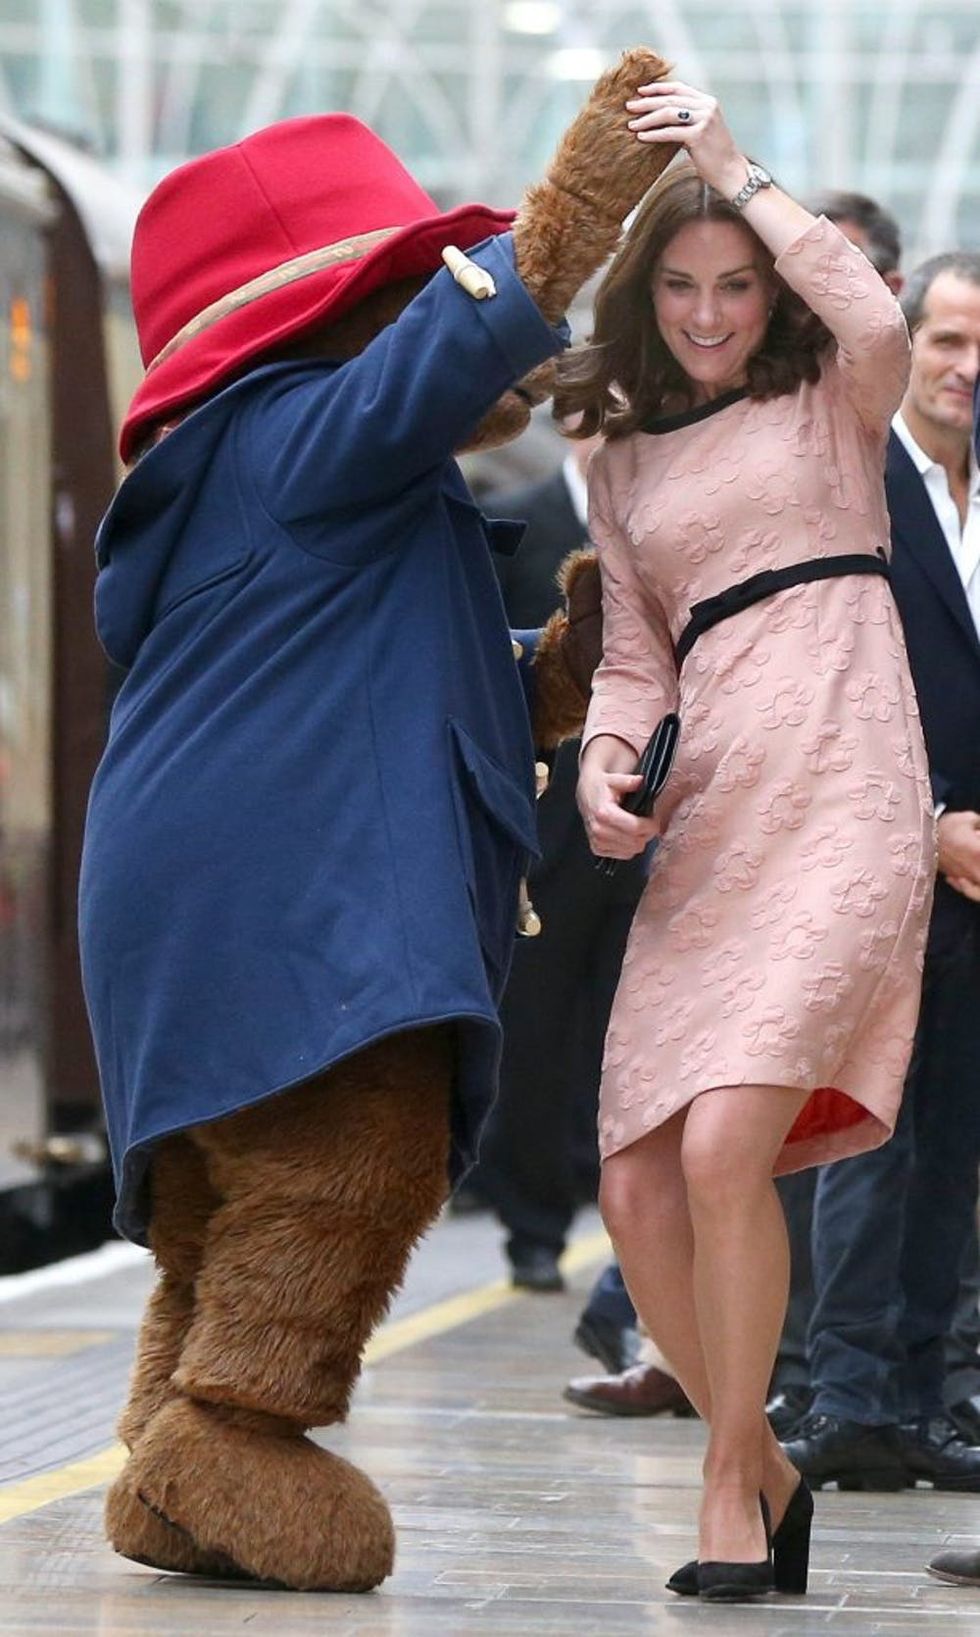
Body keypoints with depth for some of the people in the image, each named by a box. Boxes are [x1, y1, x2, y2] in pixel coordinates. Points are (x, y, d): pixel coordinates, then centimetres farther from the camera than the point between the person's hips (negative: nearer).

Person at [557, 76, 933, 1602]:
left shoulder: (830, 404, 10)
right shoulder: (626, 467, 23)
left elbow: (880, 322, -13)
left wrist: (737, 167, -4)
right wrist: (607, 764, 0)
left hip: (842, 803, -5)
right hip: (705, 831, 5)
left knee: (724, 1145, -22)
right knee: (638, 1193, -4)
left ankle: (732, 1484, -6)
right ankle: (766, 1472, 17)